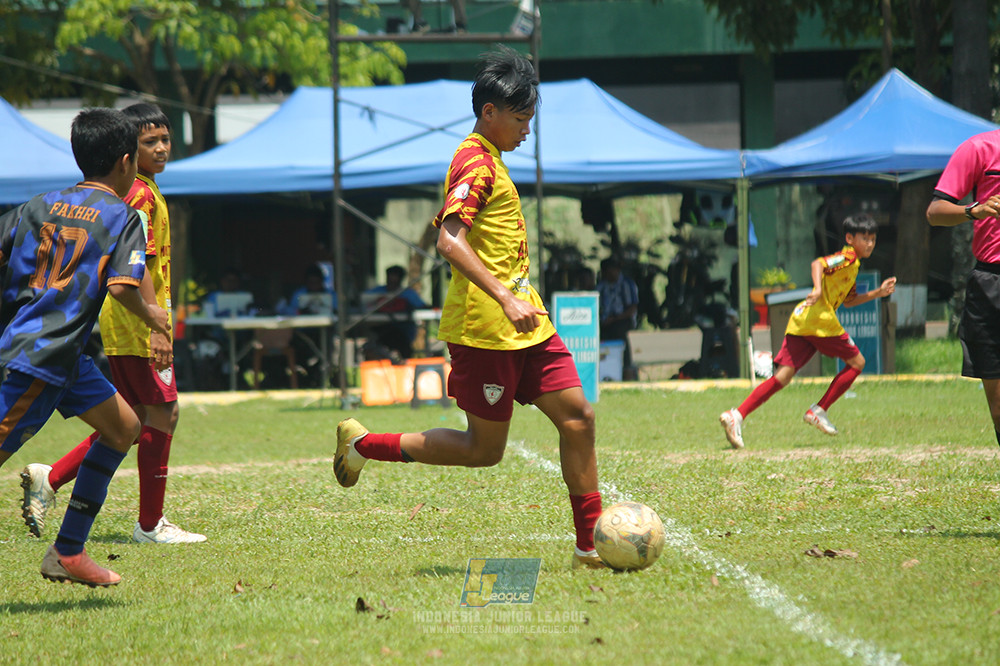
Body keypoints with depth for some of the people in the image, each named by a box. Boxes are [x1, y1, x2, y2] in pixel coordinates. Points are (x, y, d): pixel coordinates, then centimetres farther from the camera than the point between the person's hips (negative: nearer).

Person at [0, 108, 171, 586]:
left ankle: (67, 552, 17)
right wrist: (152, 316, 0)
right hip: (39, 358, -8)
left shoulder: (42, 205, 13)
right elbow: (122, 285, -19)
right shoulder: (123, 217, -5)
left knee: (124, 426, 15)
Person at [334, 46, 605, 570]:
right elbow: (450, 241, -26)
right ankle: (364, 445, 12)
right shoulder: (476, 163, -14)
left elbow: (446, 229, 27)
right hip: (485, 329, -10)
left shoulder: (486, 161, 18)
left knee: (577, 416, 0)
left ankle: (591, 545, 3)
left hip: (524, 326, 10)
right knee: (484, 450, -2)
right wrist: (506, 298, -31)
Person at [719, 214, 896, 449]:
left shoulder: (852, 265, 28)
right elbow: (818, 264, -18)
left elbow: (848, 301, 37)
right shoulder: (848, 257, -2)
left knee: (782, 377, 0)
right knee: (856, 362, 7)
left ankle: (738, 415, -15)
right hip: (819, 318, -9)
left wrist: (878, 293, 31)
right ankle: (818, 411, 5)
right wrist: (818, 289, -33)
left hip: (800, 322, 9)